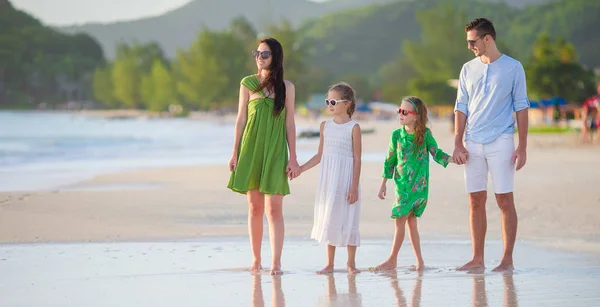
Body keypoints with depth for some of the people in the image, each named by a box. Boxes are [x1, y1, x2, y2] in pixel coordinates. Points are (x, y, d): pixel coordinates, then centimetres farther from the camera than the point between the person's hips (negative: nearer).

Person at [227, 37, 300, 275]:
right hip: (251, 150, 1)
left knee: (273, 208, -9)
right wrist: (235, 153, 3)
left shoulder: (286, 87, 4)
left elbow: (289, 124, 5)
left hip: (275, 152, -1)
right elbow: (241, 120, 7)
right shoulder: (248, 84, 5)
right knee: (255, 208, 5)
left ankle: (276, 263, -12)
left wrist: (293, 158, 1)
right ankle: (256, 260, 13)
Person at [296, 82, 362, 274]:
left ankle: (351, 263, 10)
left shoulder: (353, 128, -7)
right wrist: (300, 169, 6)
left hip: (345, 180, -5)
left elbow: (357, 159, -8)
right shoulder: (325, 126, 8)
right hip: (328, 179, 5)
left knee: (347, 219, 0)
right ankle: (329, 264, 14)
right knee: (328, 218, 8)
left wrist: (354, 186, -12)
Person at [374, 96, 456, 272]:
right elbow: (390, 160, 12)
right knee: (410, 222, 6)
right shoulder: (397, 135, 5)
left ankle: (392, 260, -1)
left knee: (400, 220, -9)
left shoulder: (425, 134, -5)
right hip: (402, 185, 4)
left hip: (418, 185, -4)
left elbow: (437, 154, -3)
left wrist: (452, 159, -21)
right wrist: (383, 184, 13)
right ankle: (419, 262, 14)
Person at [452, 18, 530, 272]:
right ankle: (477, 259, 10)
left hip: (501, 142, -4)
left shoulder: (513, 68, 0)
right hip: (473, 144, 4)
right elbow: (461, 108, 13)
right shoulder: (468, 70, 11)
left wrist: (522, 147, -6)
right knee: (476, 201, 4)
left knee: (505, 200, -3)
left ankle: (507, 259, 1)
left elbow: (521, 107, 0)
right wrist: (458, 144, 3)